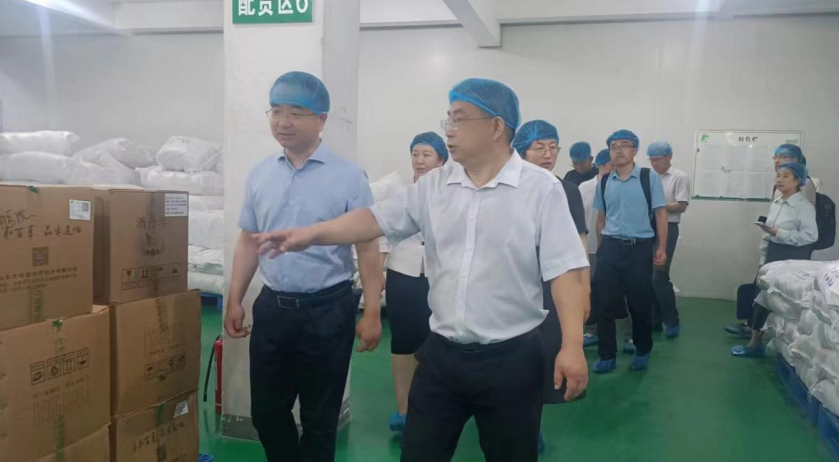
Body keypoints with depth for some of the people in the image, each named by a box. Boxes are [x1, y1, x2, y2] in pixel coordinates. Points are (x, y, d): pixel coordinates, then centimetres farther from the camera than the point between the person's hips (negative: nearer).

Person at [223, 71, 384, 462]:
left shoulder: (348, 177, -9)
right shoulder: (259, 174, 5)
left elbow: (367, 248, -9)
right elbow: (249, 241, 10)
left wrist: (371, 313, -12)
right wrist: (235, 301, 9)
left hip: (327, 310, -4)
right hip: (272, 307, 4)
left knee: (319, 418, 13)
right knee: (266, 412, 17)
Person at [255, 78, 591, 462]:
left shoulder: (541, 188, -8)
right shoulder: (433, 185, 5)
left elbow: (565, 270, -11)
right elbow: (377, 219, 3)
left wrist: (572, 346, -18)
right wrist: (312, 233, -8)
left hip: (511, 357, -3)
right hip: (441, 353, 4)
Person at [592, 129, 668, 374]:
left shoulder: (649, 177, -3)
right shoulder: (604, 182, 6)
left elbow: (660, 213, -2)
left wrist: (662, 248, -6)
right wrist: (601, 247, 12)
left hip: (640, 247, -2)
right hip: (610, 247, 3)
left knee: (640, 303, 8)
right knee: (605, 303, 3)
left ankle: (642, 352, 28)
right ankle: (607, 355, 15)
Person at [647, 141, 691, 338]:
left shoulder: (680, 178, -3)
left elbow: (681, 206, -10)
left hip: (667, 229, -6)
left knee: (659, 276, -9)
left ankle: (672, 321, 5)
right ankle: (654, 319, 17)